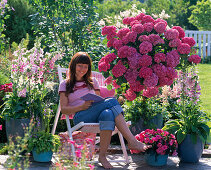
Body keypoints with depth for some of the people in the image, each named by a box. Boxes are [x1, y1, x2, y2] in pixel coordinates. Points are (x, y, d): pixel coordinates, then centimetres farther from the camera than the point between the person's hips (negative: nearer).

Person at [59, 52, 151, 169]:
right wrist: (83, 106, -10)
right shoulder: (65, 85, 18)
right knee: (112, 101, -31)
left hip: (96, 117, 4)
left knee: (107, 114, -38)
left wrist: (98, 103, -2)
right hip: (81, 117, -3)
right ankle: (132, 141, -36)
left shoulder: (92, 82, 29)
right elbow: (63, 109, 7)